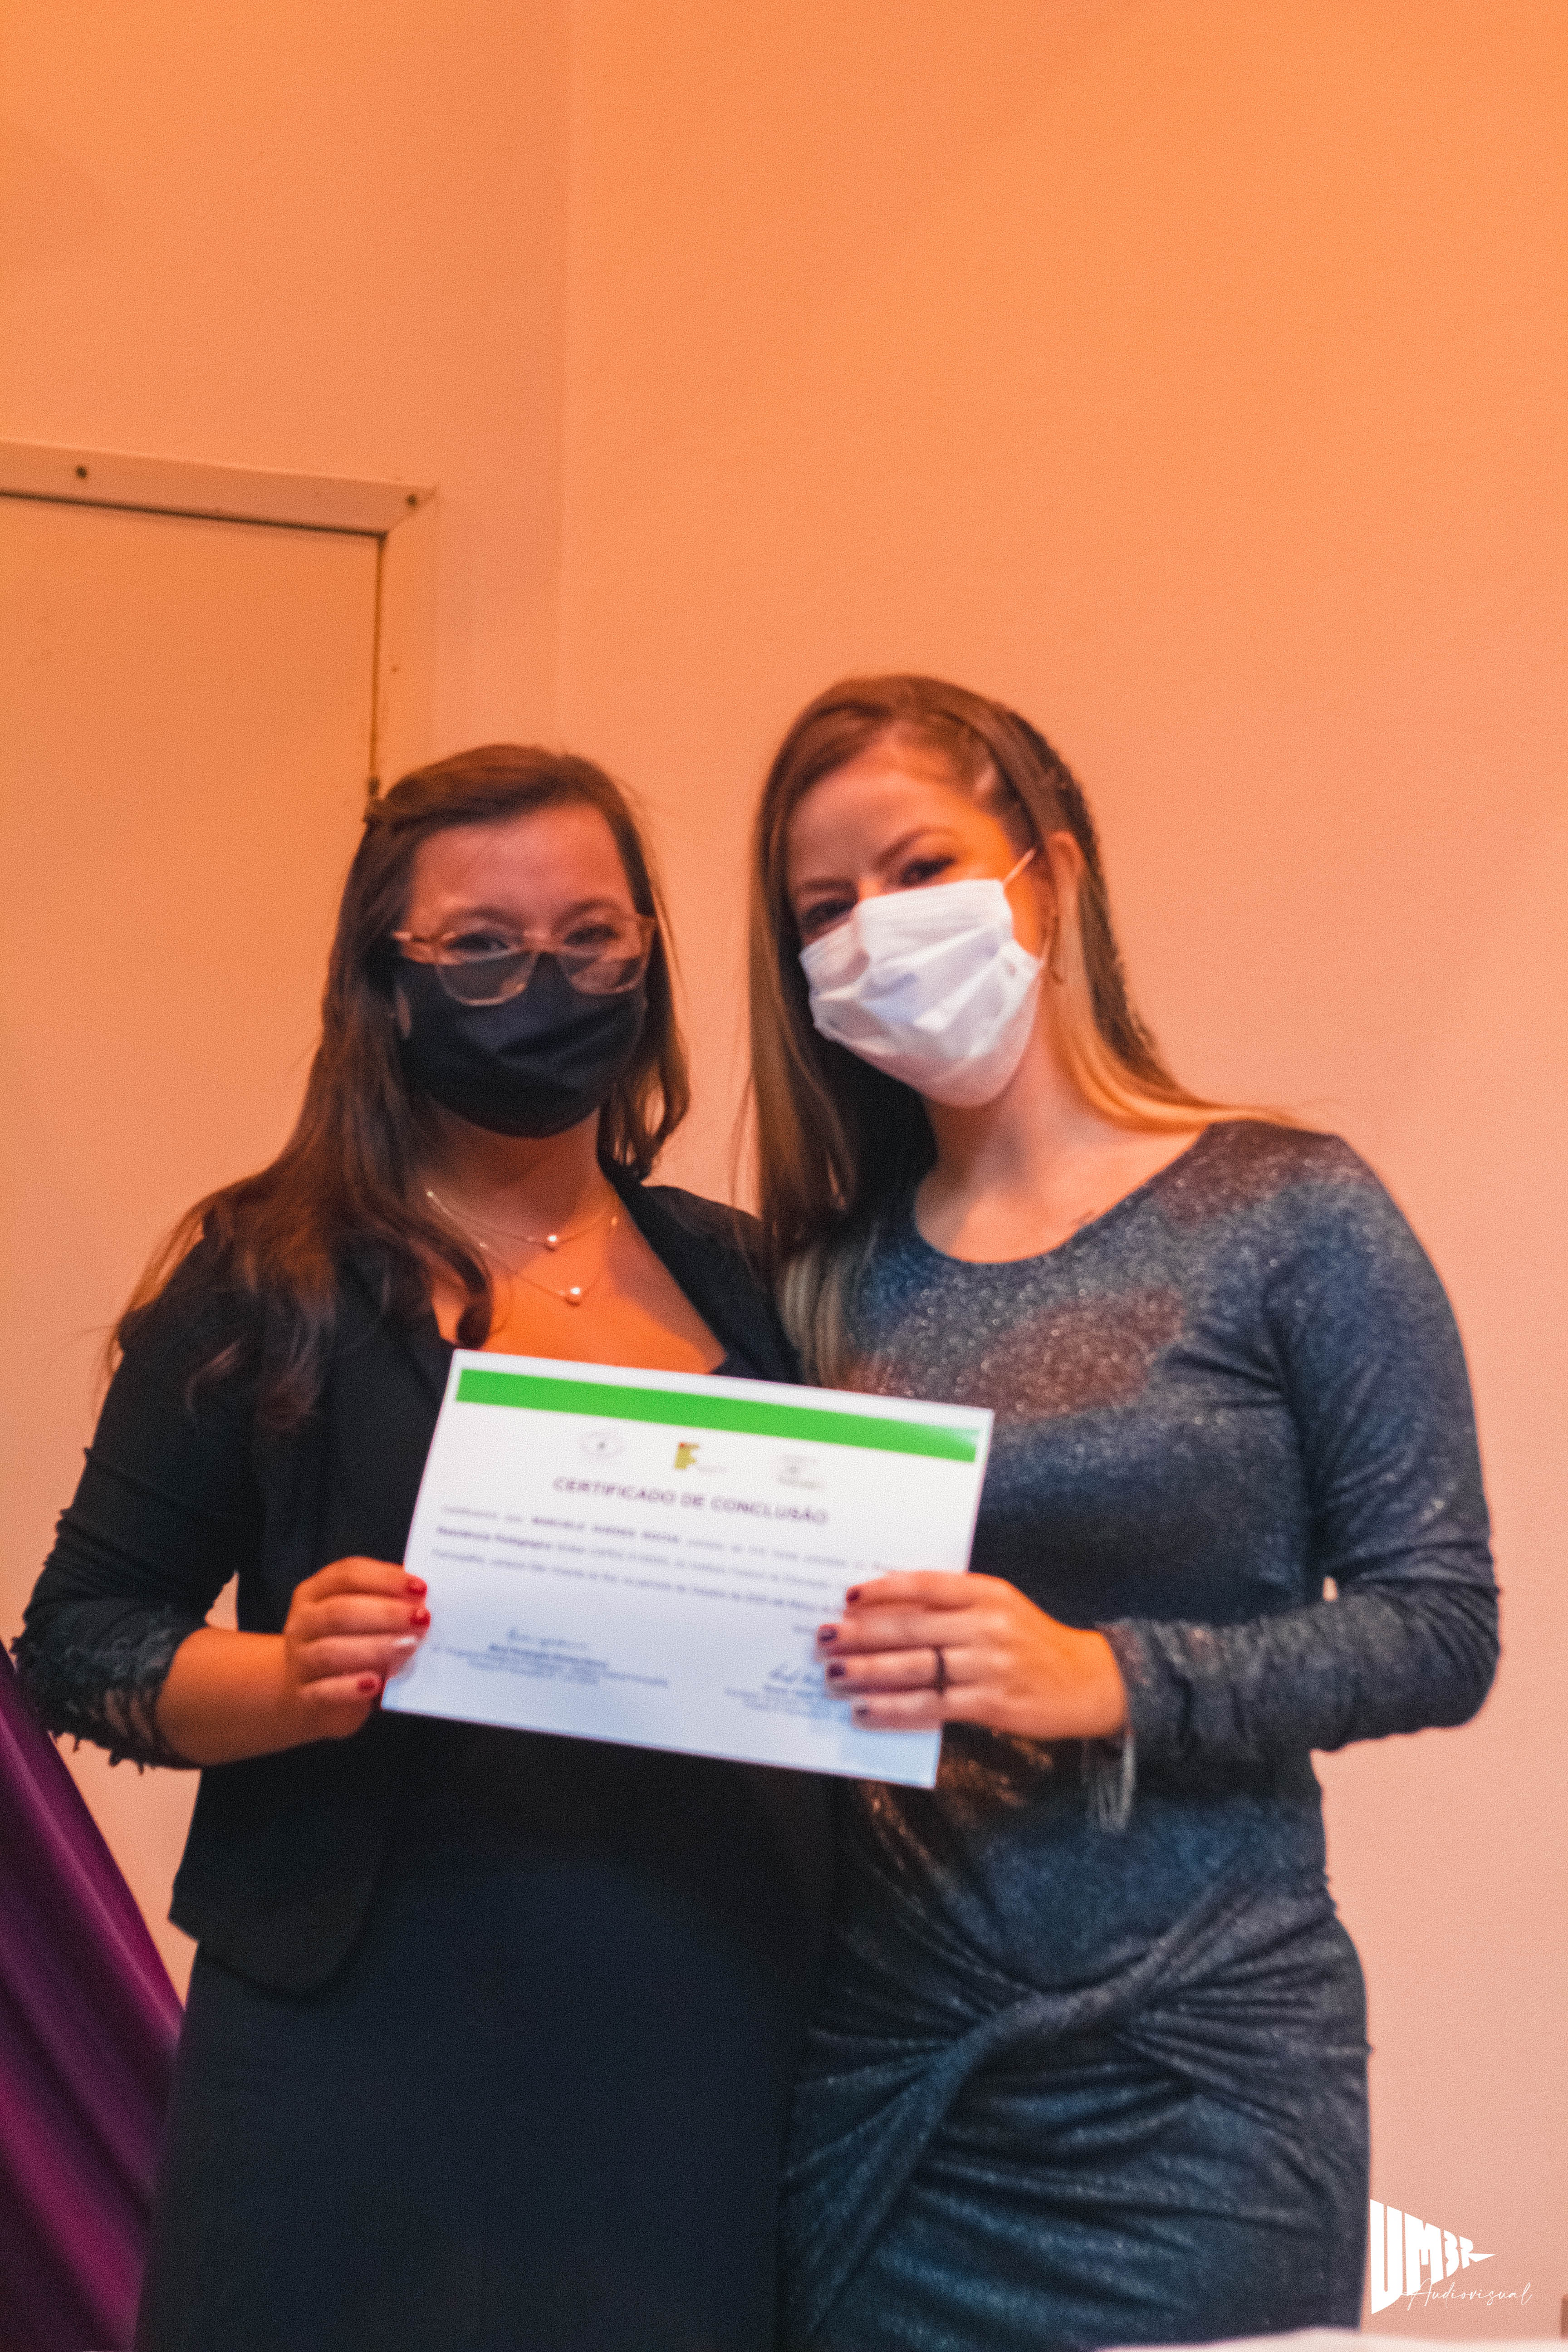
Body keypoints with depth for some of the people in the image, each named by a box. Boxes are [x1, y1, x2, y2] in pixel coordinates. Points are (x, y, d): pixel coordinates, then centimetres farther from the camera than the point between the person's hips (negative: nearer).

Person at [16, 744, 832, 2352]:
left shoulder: (741, 1283, 9)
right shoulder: (274, 1282, -1)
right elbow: (79, 1640, 0)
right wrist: (293, 1677, -19)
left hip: (706, 2055, 3)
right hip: (370, 2066, -3)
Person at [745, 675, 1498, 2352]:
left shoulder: (1290, 1218, -5)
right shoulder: (829, 1281, 7)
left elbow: (1440, 1629, -9)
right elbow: (787, 1635, 11)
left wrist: (1110, 1676, -21)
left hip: (1186, 2074, -3)